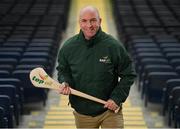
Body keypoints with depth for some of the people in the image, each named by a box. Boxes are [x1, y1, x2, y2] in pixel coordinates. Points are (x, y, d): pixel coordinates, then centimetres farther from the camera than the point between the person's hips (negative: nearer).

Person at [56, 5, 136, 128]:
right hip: (82, 113, 2)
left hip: (110, 110, -2)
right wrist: (65, 83, -9)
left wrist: (117, 98, -11)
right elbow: (63, 70, 13)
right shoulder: (68, 47, -4)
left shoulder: (113, 46, -11)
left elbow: (128, 75, -3)